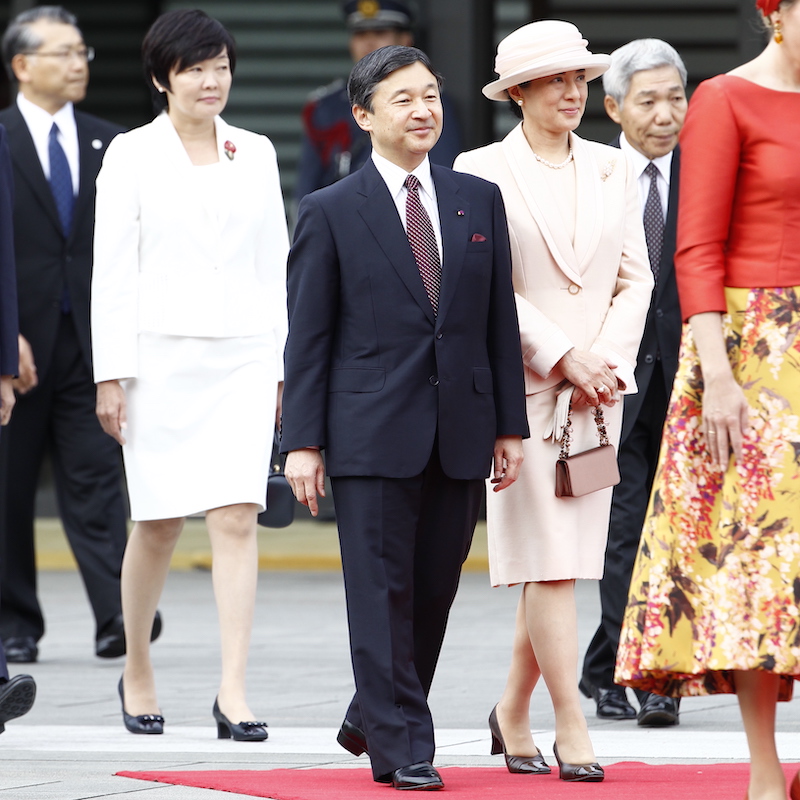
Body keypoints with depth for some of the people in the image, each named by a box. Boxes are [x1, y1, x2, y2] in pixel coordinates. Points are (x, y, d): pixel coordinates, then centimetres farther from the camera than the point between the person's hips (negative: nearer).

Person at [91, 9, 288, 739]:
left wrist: (279, 364, 7)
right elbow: (113, 270, -1)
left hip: (243, 359, 2)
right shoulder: (132, 155, 2)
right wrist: (111, 373, -7)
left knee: (238, 519, -10)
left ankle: (234, 693, -14)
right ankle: (137, 673, 25)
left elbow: (274, 264, 12)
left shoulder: (255, 155, 10)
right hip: (162, 356, -2)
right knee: (159, 527, 5)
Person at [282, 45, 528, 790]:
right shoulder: (330, 213, 0)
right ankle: (400, 746, 1)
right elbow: (308, 337, -1)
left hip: (460, 433, 4)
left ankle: (372, 717, 25)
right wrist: (303, 441, -6)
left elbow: (500, 321, 11)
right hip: (372, 433, -4)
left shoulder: (479, 201, 10)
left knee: (435, 590, 8)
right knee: (383, 590, -3)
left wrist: (509, 424, 7)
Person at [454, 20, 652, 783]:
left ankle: (513, 711, 20)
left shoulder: (611, 169, 12)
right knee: (548, 557, -10)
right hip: (521, 384, -4)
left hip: (598, 386, 5)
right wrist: (563, 358, -12)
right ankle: (571, 726, -9)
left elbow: (635, 278, 10)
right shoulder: (482, 171, -2)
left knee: (561, 560, 6)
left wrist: (606, 364, -4)